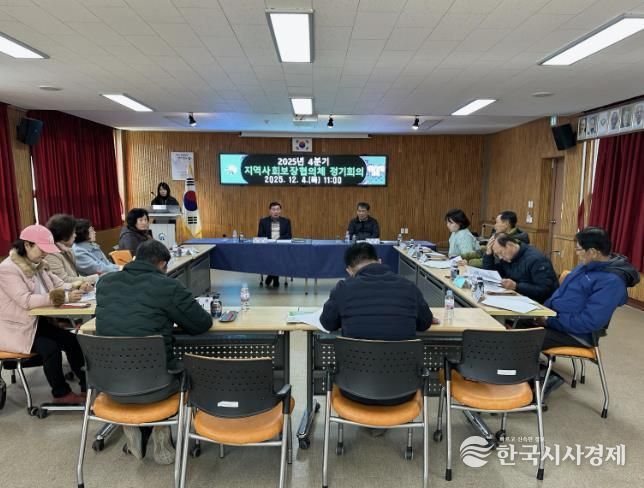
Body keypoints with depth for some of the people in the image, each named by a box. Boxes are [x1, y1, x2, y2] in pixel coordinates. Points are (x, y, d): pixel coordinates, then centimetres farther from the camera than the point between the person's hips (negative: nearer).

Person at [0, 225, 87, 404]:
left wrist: (76, 287, -13)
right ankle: (61, 393, -7)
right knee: (50, 348, -26)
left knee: (72, 340, -11)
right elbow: (26, 301, -29)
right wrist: (65, 297, -36)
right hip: (15, 328, -7)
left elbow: (58, 285, 11)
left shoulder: (37, 265, 7)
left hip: (37, 321, 7)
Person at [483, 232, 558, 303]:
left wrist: (516, 286, -29)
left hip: (541, 304, -7)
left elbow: (545, 290, -23)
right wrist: (488, 254, -3)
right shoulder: (504, 257, 5)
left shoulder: (535, 259, -17)